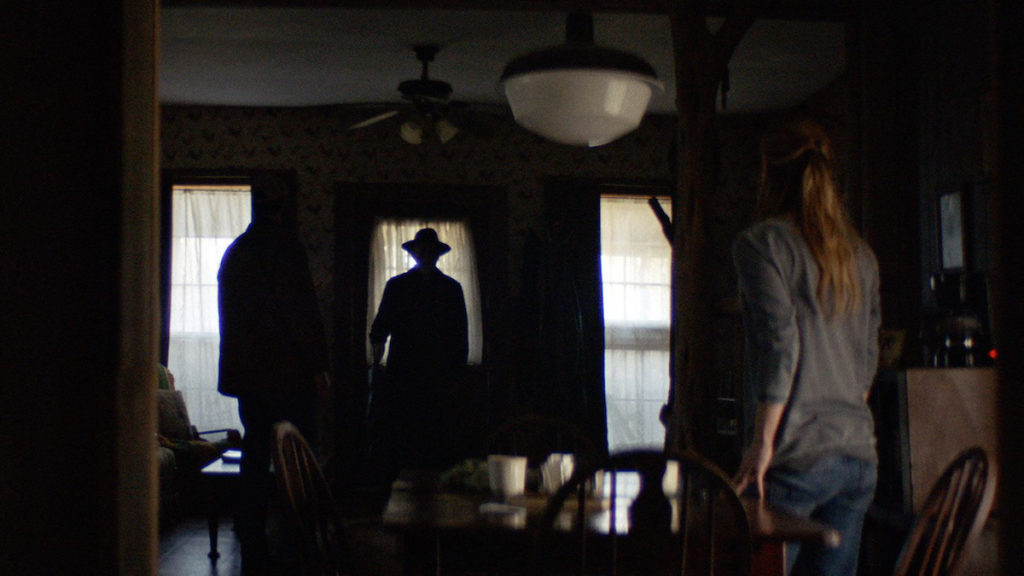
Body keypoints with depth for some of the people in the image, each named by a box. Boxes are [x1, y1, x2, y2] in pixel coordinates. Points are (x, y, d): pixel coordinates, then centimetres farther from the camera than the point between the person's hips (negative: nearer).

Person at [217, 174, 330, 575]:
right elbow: (302, 311, -14)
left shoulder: (234, 252, 12)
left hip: (245, 372, 7)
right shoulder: (285, 247, -10)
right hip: (288, 372, -7)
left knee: (255, 455, 11)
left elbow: (229, 313, 17)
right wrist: (318, 365, -11)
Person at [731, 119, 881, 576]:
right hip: (859, 455, 7)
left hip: (797, 457, -7)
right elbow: (869, 354, 18)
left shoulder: (762, 243, -6)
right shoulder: (860, 255, 14)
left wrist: (762, 444, -12)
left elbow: (781, 343, -15)